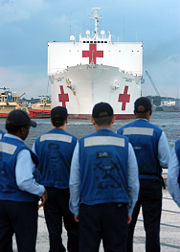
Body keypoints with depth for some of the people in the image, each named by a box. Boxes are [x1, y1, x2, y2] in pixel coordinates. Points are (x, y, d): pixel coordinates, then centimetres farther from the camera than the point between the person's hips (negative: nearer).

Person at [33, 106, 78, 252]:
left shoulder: (39, 141, 0)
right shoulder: (73, 141, -11)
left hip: (48, 192, 3)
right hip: (67, 191, -3)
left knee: (54, 230, 6)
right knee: (73, 229, 11)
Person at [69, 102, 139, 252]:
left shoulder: (82, 145, -2)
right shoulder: (125, 145, -1)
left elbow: (74, 182, 1)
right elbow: (133, 183, 3)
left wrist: (75, 210, 11)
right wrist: (130, 210, 14)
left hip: (88, 210, 0)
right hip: (117, 208, 0)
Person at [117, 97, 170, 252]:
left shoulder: (122, 132, -1)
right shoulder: (157, 133, -8)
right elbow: (166, 162, -9)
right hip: (151, 184, -2)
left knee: (127, 225, 10)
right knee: (152, 226, 3)